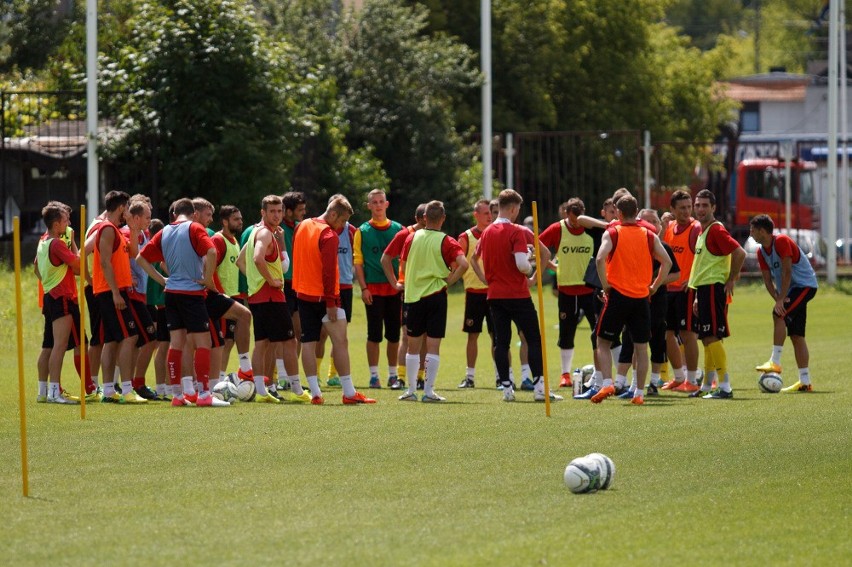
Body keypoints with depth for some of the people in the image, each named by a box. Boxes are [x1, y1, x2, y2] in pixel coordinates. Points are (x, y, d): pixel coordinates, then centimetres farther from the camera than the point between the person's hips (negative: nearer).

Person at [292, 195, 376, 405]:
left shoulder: (302, 226, 9)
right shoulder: (329, 236, -16)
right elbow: (328, 271, -20)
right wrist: (331, 303, -18)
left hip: (302, 293, 8)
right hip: (322, 296, -7)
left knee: (308, 342, 5)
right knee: (340, 341, -2)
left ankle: (315, 393, 3)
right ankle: (349, 393, -3)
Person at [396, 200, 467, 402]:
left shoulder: (412, 238, 4)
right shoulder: (446, 242, -6)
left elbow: (403, 266, 10)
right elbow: (463, 264, -20)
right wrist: (449, 281, -7)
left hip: (414, 295, 3)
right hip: (436, 295, -3)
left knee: (413, 346, 12)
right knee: (433, 346, -1)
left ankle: (411, 390, 12)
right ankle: (428, 391, -3)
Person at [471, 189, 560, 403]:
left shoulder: (487, 232, 9)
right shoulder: (516, 232, -12)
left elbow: (474, 258, 20)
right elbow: (521, 264, -22)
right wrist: (531, 272, -1)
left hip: (495, 295, 6)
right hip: (517, 295, -6)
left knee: (501, 342, 7)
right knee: (534, 340, -1)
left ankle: (506, 388, 5)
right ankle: (539, 387, -8)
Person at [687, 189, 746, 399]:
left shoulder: (716, 230, -12)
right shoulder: (703, 231, 18)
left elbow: (739, 253, -22)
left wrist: (731, 280, -15)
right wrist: (698, 297, 22)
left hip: (714, 288, -10)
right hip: (704, 288, 10)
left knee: (711, 338, -13)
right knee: (707, 339, 13)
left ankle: (725, 387, -13)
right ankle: (706, 386, 19)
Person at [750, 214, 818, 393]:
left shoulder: (782, 242, -18)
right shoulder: (761, 252, 6)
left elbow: (787, 272, -21)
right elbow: (768, 280, 3)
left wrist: (781, 300, -22)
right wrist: (778, 299, -14)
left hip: (805, 285, -8)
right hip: (790, 291, 8)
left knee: (778, 314, -24)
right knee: (796, 335, 4)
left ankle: (775, 362, -23)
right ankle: (805, 382, 3)